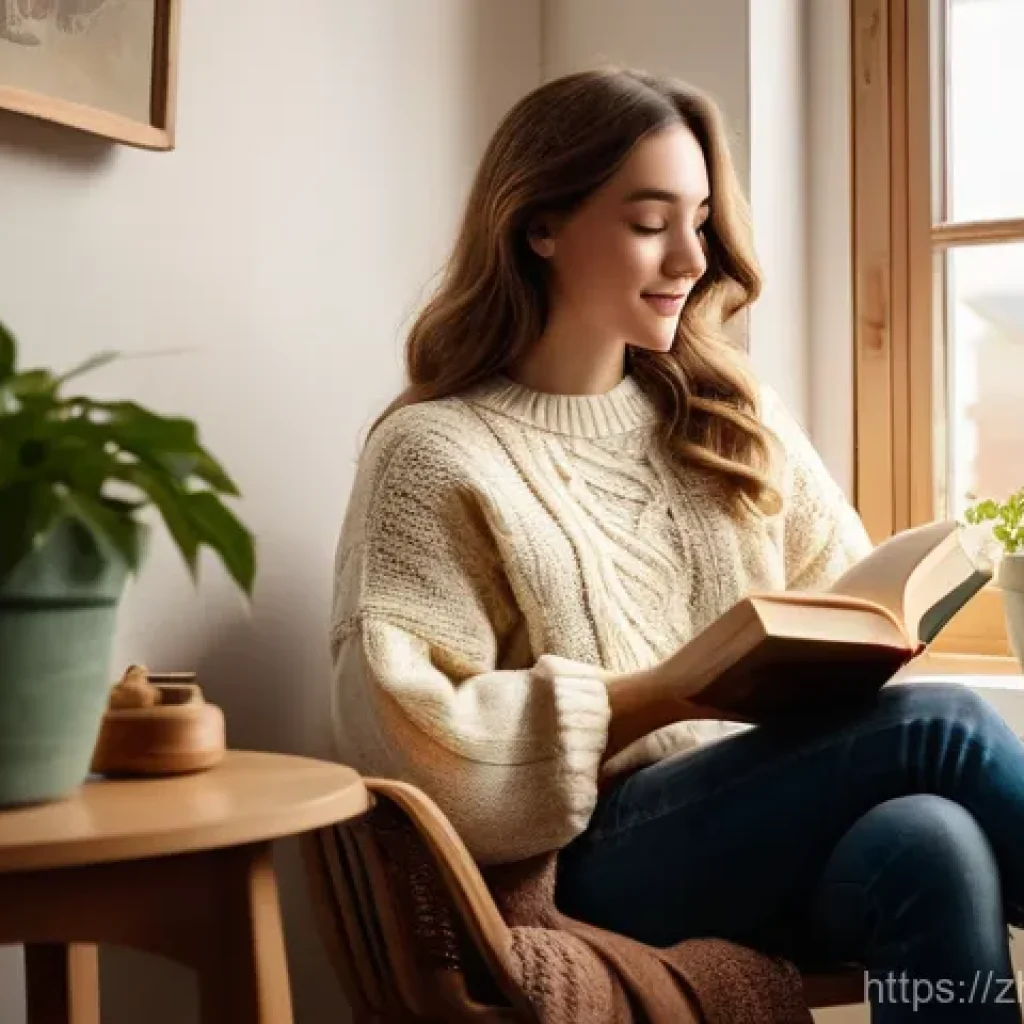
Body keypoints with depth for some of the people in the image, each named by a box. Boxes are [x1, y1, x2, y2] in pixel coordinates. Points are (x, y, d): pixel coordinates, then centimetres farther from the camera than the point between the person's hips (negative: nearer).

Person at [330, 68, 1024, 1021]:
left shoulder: (733, 417, 16)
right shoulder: (434, 451, -2)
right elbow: (405, 737, -10)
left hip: (774, 817, 5)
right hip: (599, 860, -4)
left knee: (930, 841, -32)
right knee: (937, 724, -26)